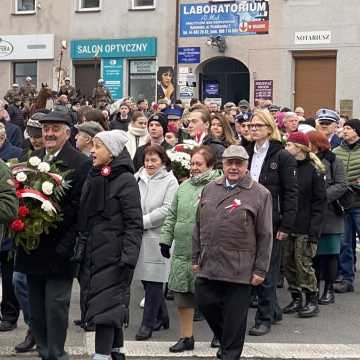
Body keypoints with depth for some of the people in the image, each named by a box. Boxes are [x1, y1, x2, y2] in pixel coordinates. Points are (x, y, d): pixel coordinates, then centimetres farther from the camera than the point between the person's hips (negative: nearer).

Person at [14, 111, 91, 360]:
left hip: (58, 249, -6)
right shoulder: (33, 159, 11)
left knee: (55, 304, -1)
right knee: (36, 307, 14)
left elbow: (79, 209, -14)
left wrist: (65, 245, -19)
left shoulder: (80, 163, -9)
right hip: (33, 245, 7)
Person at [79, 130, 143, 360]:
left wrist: (128, 257, -19)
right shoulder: (93, 179, 13)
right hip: (94, 252, 7)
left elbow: (134, 224, -14)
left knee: (105, 306, -10)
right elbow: (85, 219, 20)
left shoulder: (125, 180, -9)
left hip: (113, 254, -7)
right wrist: (82, 249, 14)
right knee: (113, 306, 14)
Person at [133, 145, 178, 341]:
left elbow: (167, 210, -11)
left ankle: (148, 324, 6)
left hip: (158, 238, -5)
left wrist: (143, 221, -13)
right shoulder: (137, 178, 9)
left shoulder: (170, 181, -3)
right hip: (139, 237, 5)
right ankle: (162, 317, 28)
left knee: (153, 281, -2)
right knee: (146, 279, 11)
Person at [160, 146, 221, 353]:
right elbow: (173, 216, 20)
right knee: (183, 293, 10)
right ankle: (186, 337, 21)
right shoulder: (184, 186, 14)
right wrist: (166, 238, 14)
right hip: (182, 251, 7)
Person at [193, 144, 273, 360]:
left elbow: (265, 236, -4)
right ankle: (226, 341, 32)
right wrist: (196, 258, 13)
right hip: (208, 266, 5)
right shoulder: (210, 189, 11)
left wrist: (260, 270, -7)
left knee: (235, 316, 2)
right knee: (205, 303, 8)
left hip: (240, 270, -4)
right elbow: (199, 227, 16)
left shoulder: (260, 194, -3)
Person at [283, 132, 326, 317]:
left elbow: (320, 201, -7)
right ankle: (296, 299, 19)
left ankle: (312, 301, 9)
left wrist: (314, 229, -14)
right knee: (288, 263, 7)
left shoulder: (313, 170, -5)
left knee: (304, 263, -3)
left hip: (304, 227, -5)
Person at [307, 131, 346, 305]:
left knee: (329, 253, 3)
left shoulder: (334, 161, -2)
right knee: (313, 253, 6)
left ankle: (329, 290, 12)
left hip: (329, 214, -3)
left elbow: (341, 186, -8)